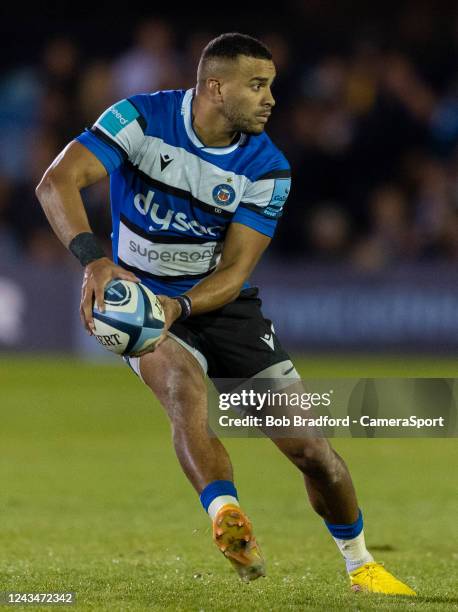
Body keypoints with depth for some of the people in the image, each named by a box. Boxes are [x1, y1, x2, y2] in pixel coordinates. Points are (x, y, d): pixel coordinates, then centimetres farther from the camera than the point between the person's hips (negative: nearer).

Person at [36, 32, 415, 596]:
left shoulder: (266, 169, -11)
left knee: (308, 446, -3)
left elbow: (234, 271, -14)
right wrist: (94, 259, -46)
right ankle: (228, 519, -51)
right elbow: (58, 181, -29)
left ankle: (360, 566, 19)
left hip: (220, 303, 2)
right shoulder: (140, 120, -18)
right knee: (183, 384, -37)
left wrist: (180, 306, -35)